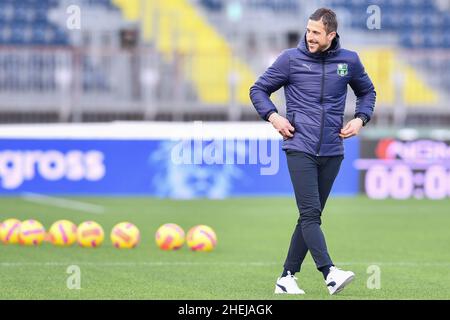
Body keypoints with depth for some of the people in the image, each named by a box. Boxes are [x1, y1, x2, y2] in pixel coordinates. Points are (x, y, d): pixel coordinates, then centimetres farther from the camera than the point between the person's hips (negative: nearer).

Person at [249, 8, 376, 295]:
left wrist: (360, 119, 7)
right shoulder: (291, 59, 0)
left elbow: (367, 92, 24)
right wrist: (273, 117, -6)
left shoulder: (349, 61, 7)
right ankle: (330, 274, -27)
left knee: (311, 217, 6)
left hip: (332, 152, 3)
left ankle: (287, 277, 13)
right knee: (310, 213, -16)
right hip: (300, 149, -3)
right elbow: (259, 89, 10)